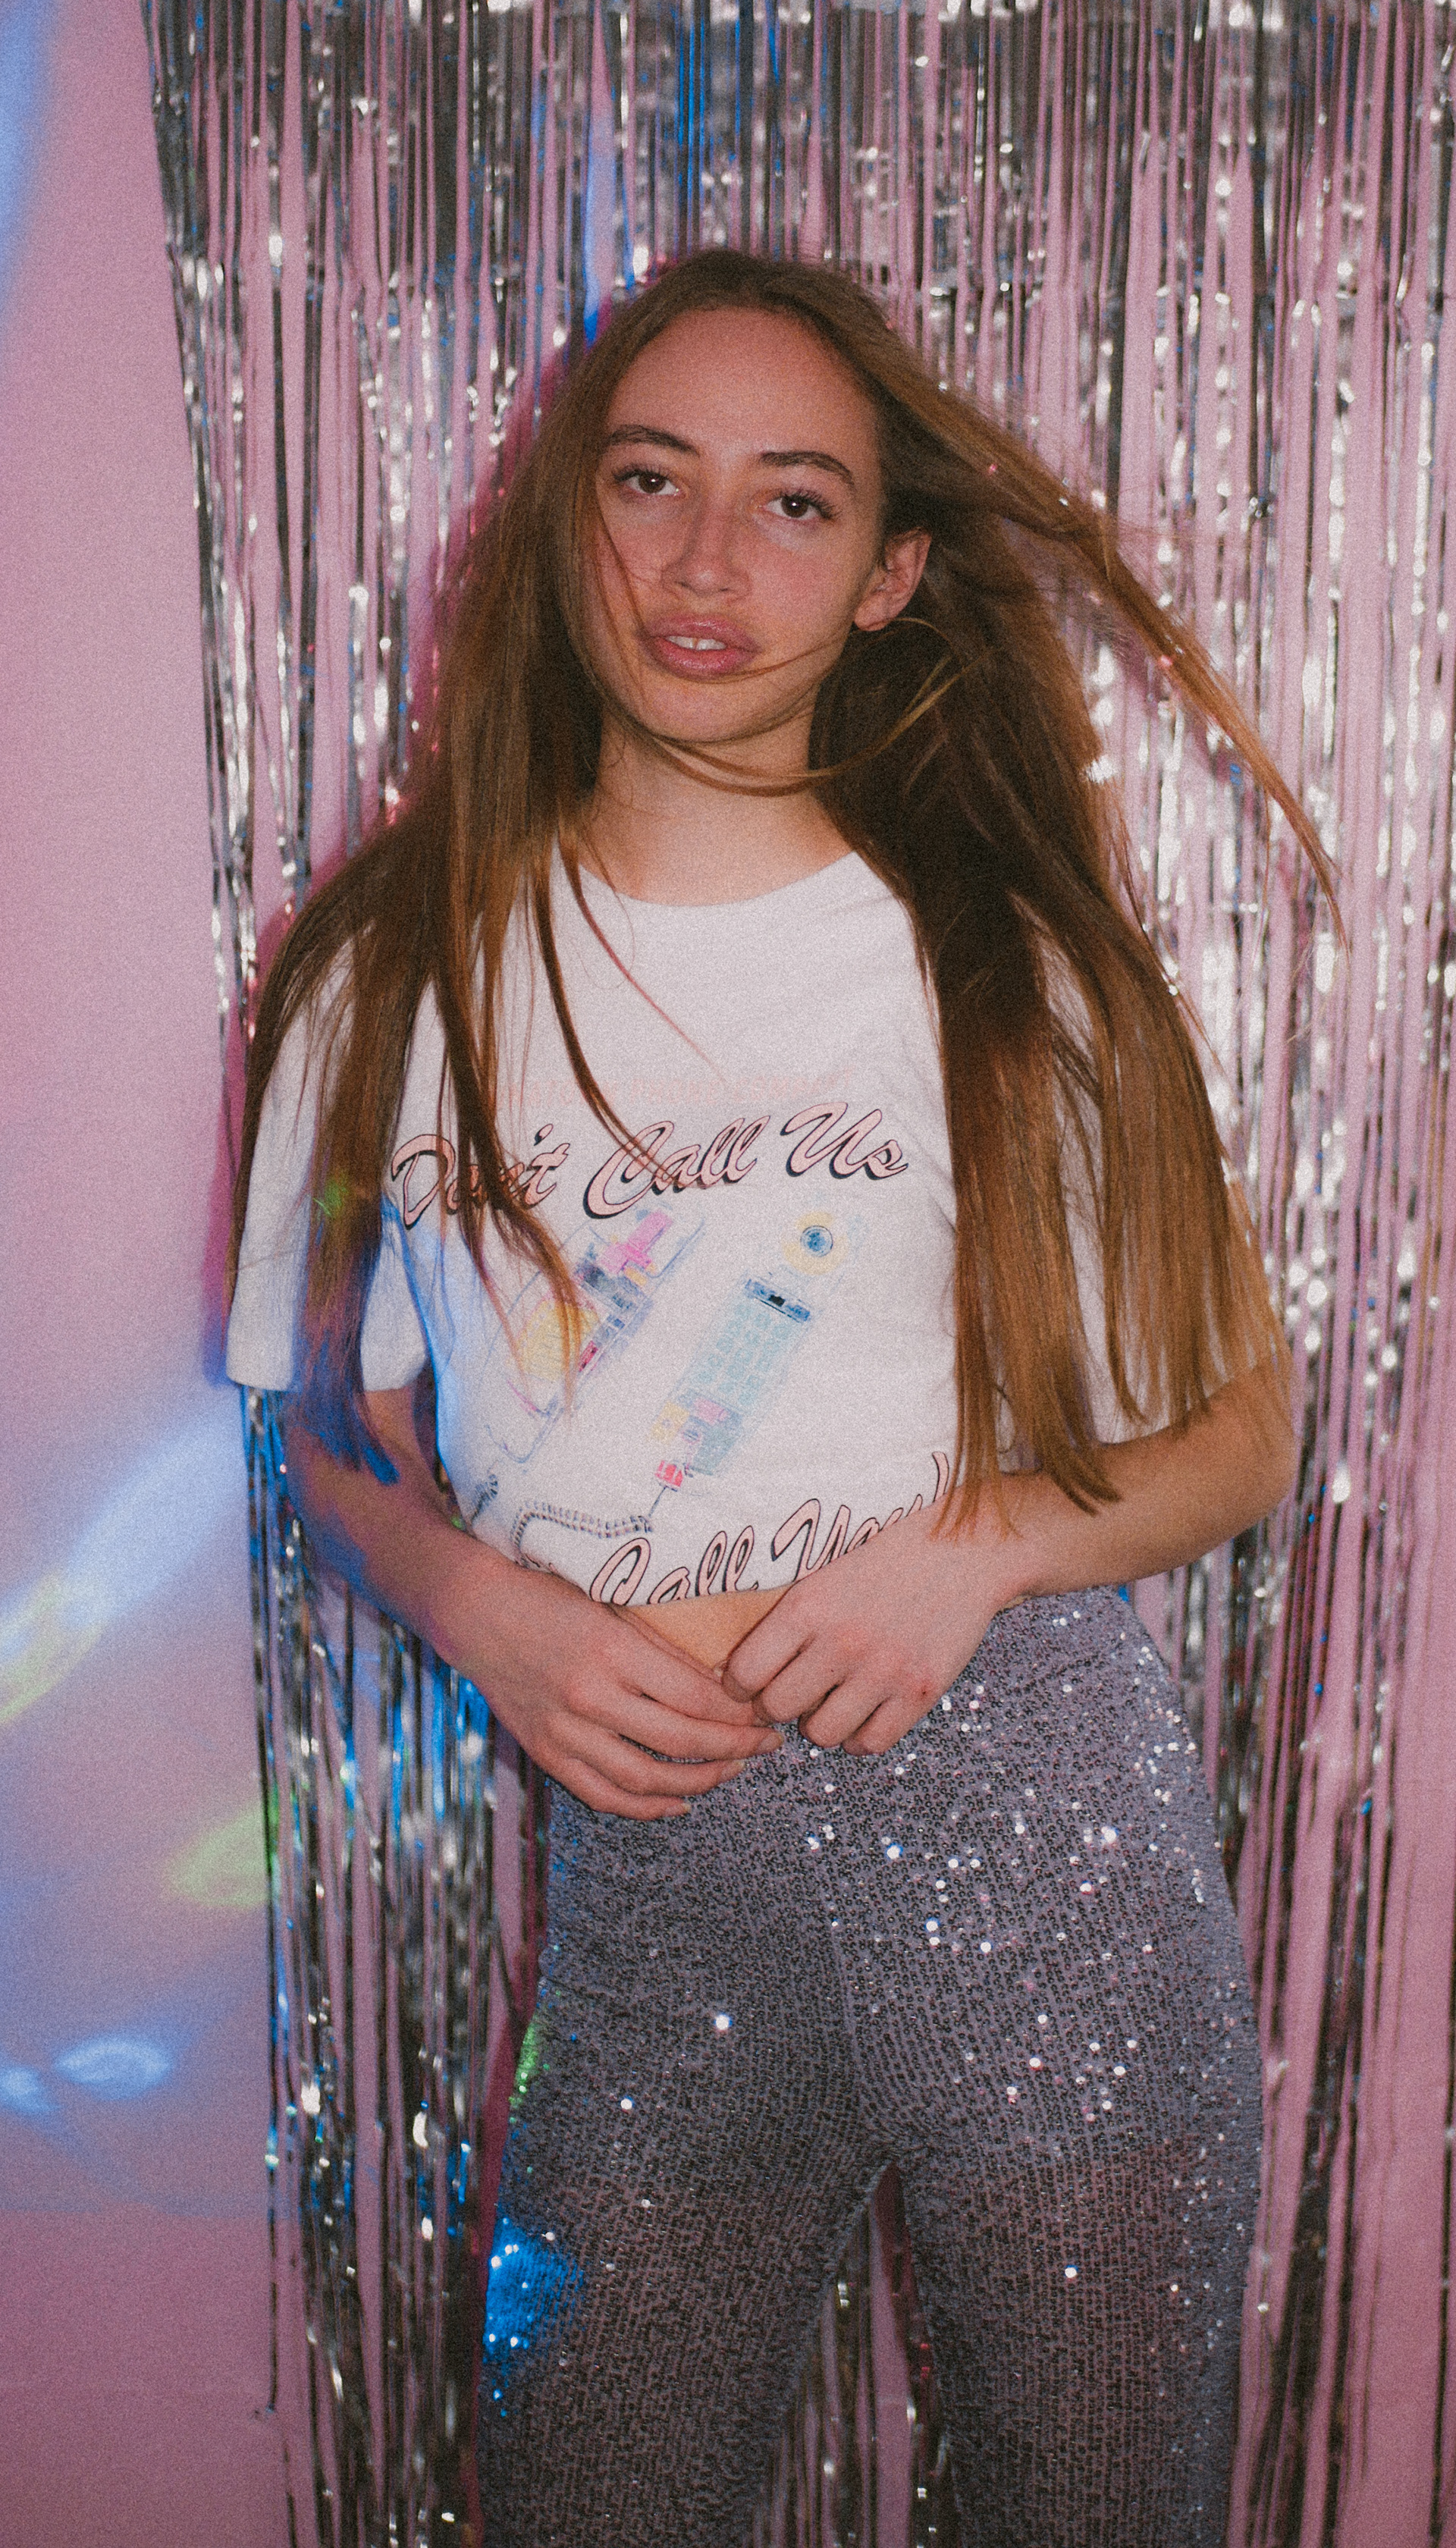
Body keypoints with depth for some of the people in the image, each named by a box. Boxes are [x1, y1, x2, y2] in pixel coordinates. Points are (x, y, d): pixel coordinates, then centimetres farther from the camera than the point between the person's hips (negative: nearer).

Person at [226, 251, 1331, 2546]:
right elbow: (335, 1426, 12)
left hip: (1034, 1835, -1)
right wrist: (488, 1610, -8)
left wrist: (976, 1544, -13)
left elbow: (1241, 1429, 5)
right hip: (639, 1866, 1)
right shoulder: (407, 965, 4)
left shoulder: (1020, 951, 0)